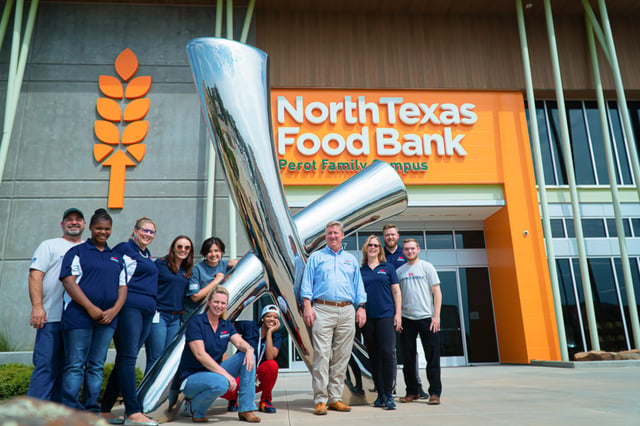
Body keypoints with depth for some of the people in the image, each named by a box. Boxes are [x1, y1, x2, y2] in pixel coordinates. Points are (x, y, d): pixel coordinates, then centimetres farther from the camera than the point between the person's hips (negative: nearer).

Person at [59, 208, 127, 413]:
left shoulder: (117, 258, 19)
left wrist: (114, 310, -3)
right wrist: (91, 308, -14)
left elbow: (123, 287, 15)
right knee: (75, 364, -4)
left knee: (97, 365, 8)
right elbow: (68, 281, -7)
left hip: (107, 319, 5)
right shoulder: (77, 252, 5)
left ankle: (91, 410, 14)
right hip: (79, 316, -4)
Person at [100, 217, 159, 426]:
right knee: (128, 358, -9)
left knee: (125, 359, 9)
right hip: (129, 307, -9)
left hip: (146, 311, 9)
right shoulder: (125, 249, -3)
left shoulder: (148, 256, 23)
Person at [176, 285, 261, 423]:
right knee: (220, 384, -38)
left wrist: (248, 349, -30)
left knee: (247, 356, -12)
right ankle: (197, 410, -4)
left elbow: (239, 342, -4)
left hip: (215, 372, 7)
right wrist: (225, 374, -28)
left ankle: (246, 409, -10)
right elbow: (200, 354, -22)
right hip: (191, 377, -7)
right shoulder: (196, 322, -14)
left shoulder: (226, 325, 8)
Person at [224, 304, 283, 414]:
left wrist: (269, 332, -22)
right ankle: (234, 399, 6)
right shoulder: (249, 326, -8)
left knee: (272, 364, -32)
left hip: (258, 379, 1)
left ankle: (265, 401, -7)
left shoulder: (277, 336, -4)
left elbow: (270, 357, -22)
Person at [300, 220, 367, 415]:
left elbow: (358, 286, 18)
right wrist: (307, 306, -6)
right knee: (321, 355, -8)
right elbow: (307, 284, 6)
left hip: (347, 311, 3)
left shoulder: (351, 259, 20)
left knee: (342, 357, 3)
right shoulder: (316, 257, 12)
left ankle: (335, 398, 11)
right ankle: (320, 400, -3)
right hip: (322, 310, -3)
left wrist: (361, 308, 6)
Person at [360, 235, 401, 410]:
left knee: (387, 352, -12)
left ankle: (388, 395, -3)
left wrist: (398, 314, -1)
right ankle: (380, 395, 15)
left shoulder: (388, 268, 8)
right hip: (368, 317, 2)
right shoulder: (360, 271, 12)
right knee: (374, 356, 6)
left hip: (386, 315, -2)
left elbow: (396, 292, 7)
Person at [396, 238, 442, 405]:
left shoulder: (426, 267, 3)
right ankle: (412, 392, 20)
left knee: (432, 357, 0)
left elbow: (437, 292, -1)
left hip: (426, 317, -3)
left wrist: (436, 315, -9)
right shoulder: (399, 271, 11)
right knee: (408, 358, 9)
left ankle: (434, 393, 8)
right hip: (406, 319, 3)